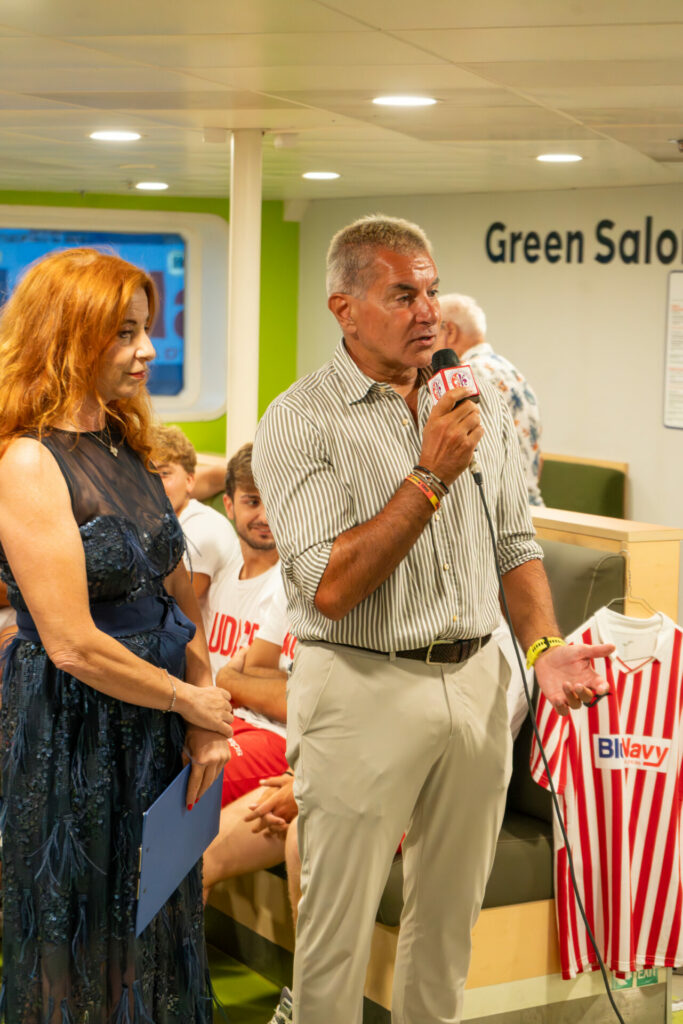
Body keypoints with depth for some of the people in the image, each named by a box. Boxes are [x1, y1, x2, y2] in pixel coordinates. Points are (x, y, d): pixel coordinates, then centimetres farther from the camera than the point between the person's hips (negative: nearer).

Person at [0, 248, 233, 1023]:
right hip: (73, 737, -8)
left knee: (156, 924, 19)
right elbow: (73, 645, -22)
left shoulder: (126, 451, 8)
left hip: (153, 727, 8)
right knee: (82, 956, 9)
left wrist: (207, 720, 0)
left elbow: (177, 596, 10)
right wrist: (192, 701, -10)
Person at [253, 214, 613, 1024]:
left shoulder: (480, 404, 8)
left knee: (449, 914, 17)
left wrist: (545, 648, -4)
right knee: (338, 926, 4)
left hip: (474, 682, 5)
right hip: (362, 689, -5)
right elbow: (330, 587, -19)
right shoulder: (300, 422, -10)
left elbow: (515, 545, 13)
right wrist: (431, 477, -21)